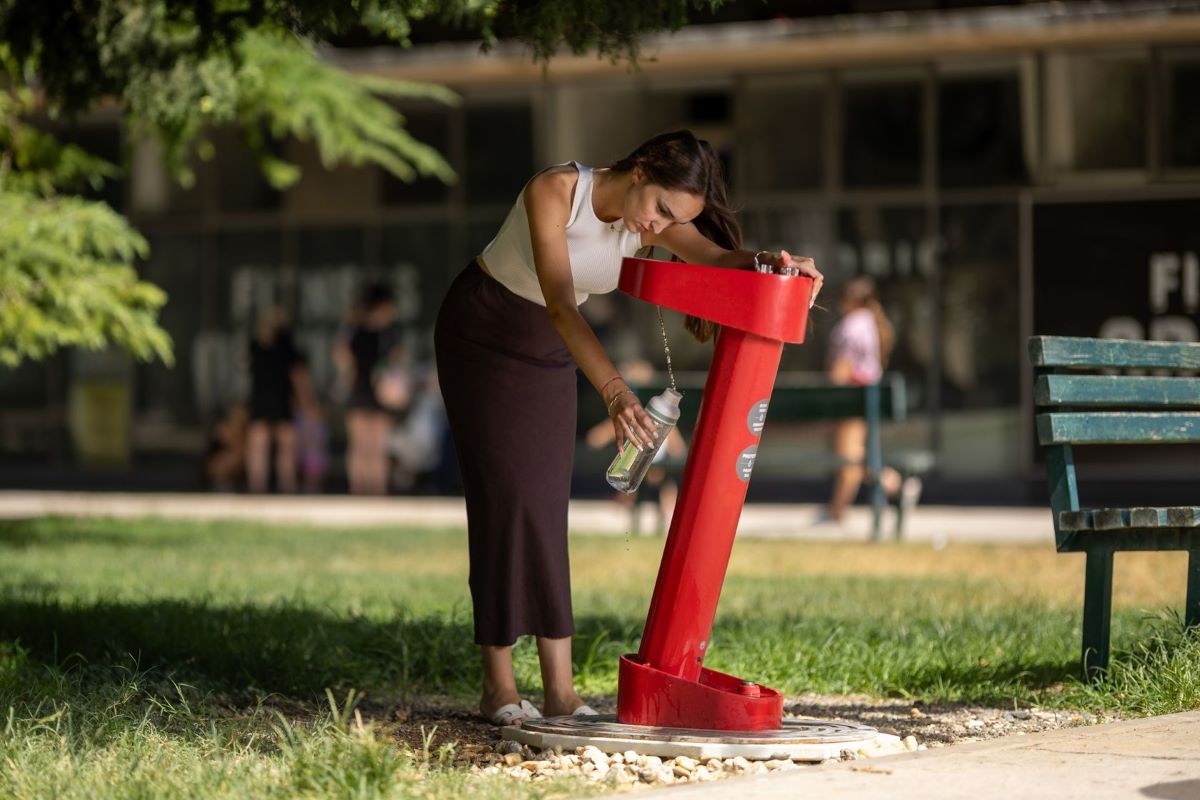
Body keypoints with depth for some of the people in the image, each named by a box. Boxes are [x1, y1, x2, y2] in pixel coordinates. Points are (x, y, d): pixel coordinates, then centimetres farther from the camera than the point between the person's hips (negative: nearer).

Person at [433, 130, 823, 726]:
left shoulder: (655, 219, -14)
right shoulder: (555, 191, -32)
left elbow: (719, 258, -31)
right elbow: (559, 302, -41)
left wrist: (772, 263, -56)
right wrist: (613, 389, -54)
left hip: (548, 354, 6)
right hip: (480, 335, -6)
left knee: (547, 507, -3)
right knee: (506, 498, -12)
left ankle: (559, 690, -8)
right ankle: (498, 688, -10)